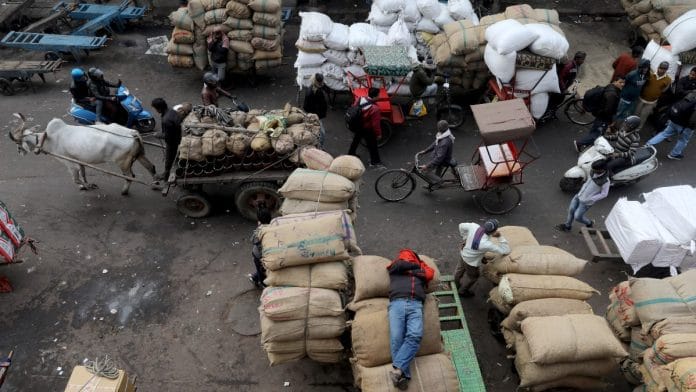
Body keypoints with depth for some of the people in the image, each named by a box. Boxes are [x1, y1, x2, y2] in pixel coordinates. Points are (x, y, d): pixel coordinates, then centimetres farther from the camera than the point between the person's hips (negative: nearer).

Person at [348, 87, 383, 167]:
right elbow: (375, 124, -25)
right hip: (368, 130, -7)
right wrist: (378, 134, -9)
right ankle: (375, 162, 29)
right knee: (372, 145, 13)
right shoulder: (375, 109, -33)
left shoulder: (360, 99, -15)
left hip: (358, 126, 7)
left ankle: (350, 154, 48)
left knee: (356, 140, 29)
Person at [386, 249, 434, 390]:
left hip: (415, 305, 0)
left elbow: (429, 274, 12)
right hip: (397, 303, 0)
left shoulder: (421, 268, 31)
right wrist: (417, 266, 22)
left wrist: (408, 269, 20)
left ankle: (397, 368, -36)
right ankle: (404, 375, -26)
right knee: (396, 338, -20)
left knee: (415, 335, -26)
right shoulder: (395, 267, 28)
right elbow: (399, 265, 7)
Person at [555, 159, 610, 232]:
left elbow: (604, 194, -16)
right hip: (579, 195, 6)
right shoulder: (593, 172, -8)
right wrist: (581, 191, 8)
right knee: (571, 209, 12)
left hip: (586, 202, -6)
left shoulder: (605, 181, -26)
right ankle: (567, 226, 35)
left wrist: (590, 199, -18)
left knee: (577, 217, 1)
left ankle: (589, 223, 33)